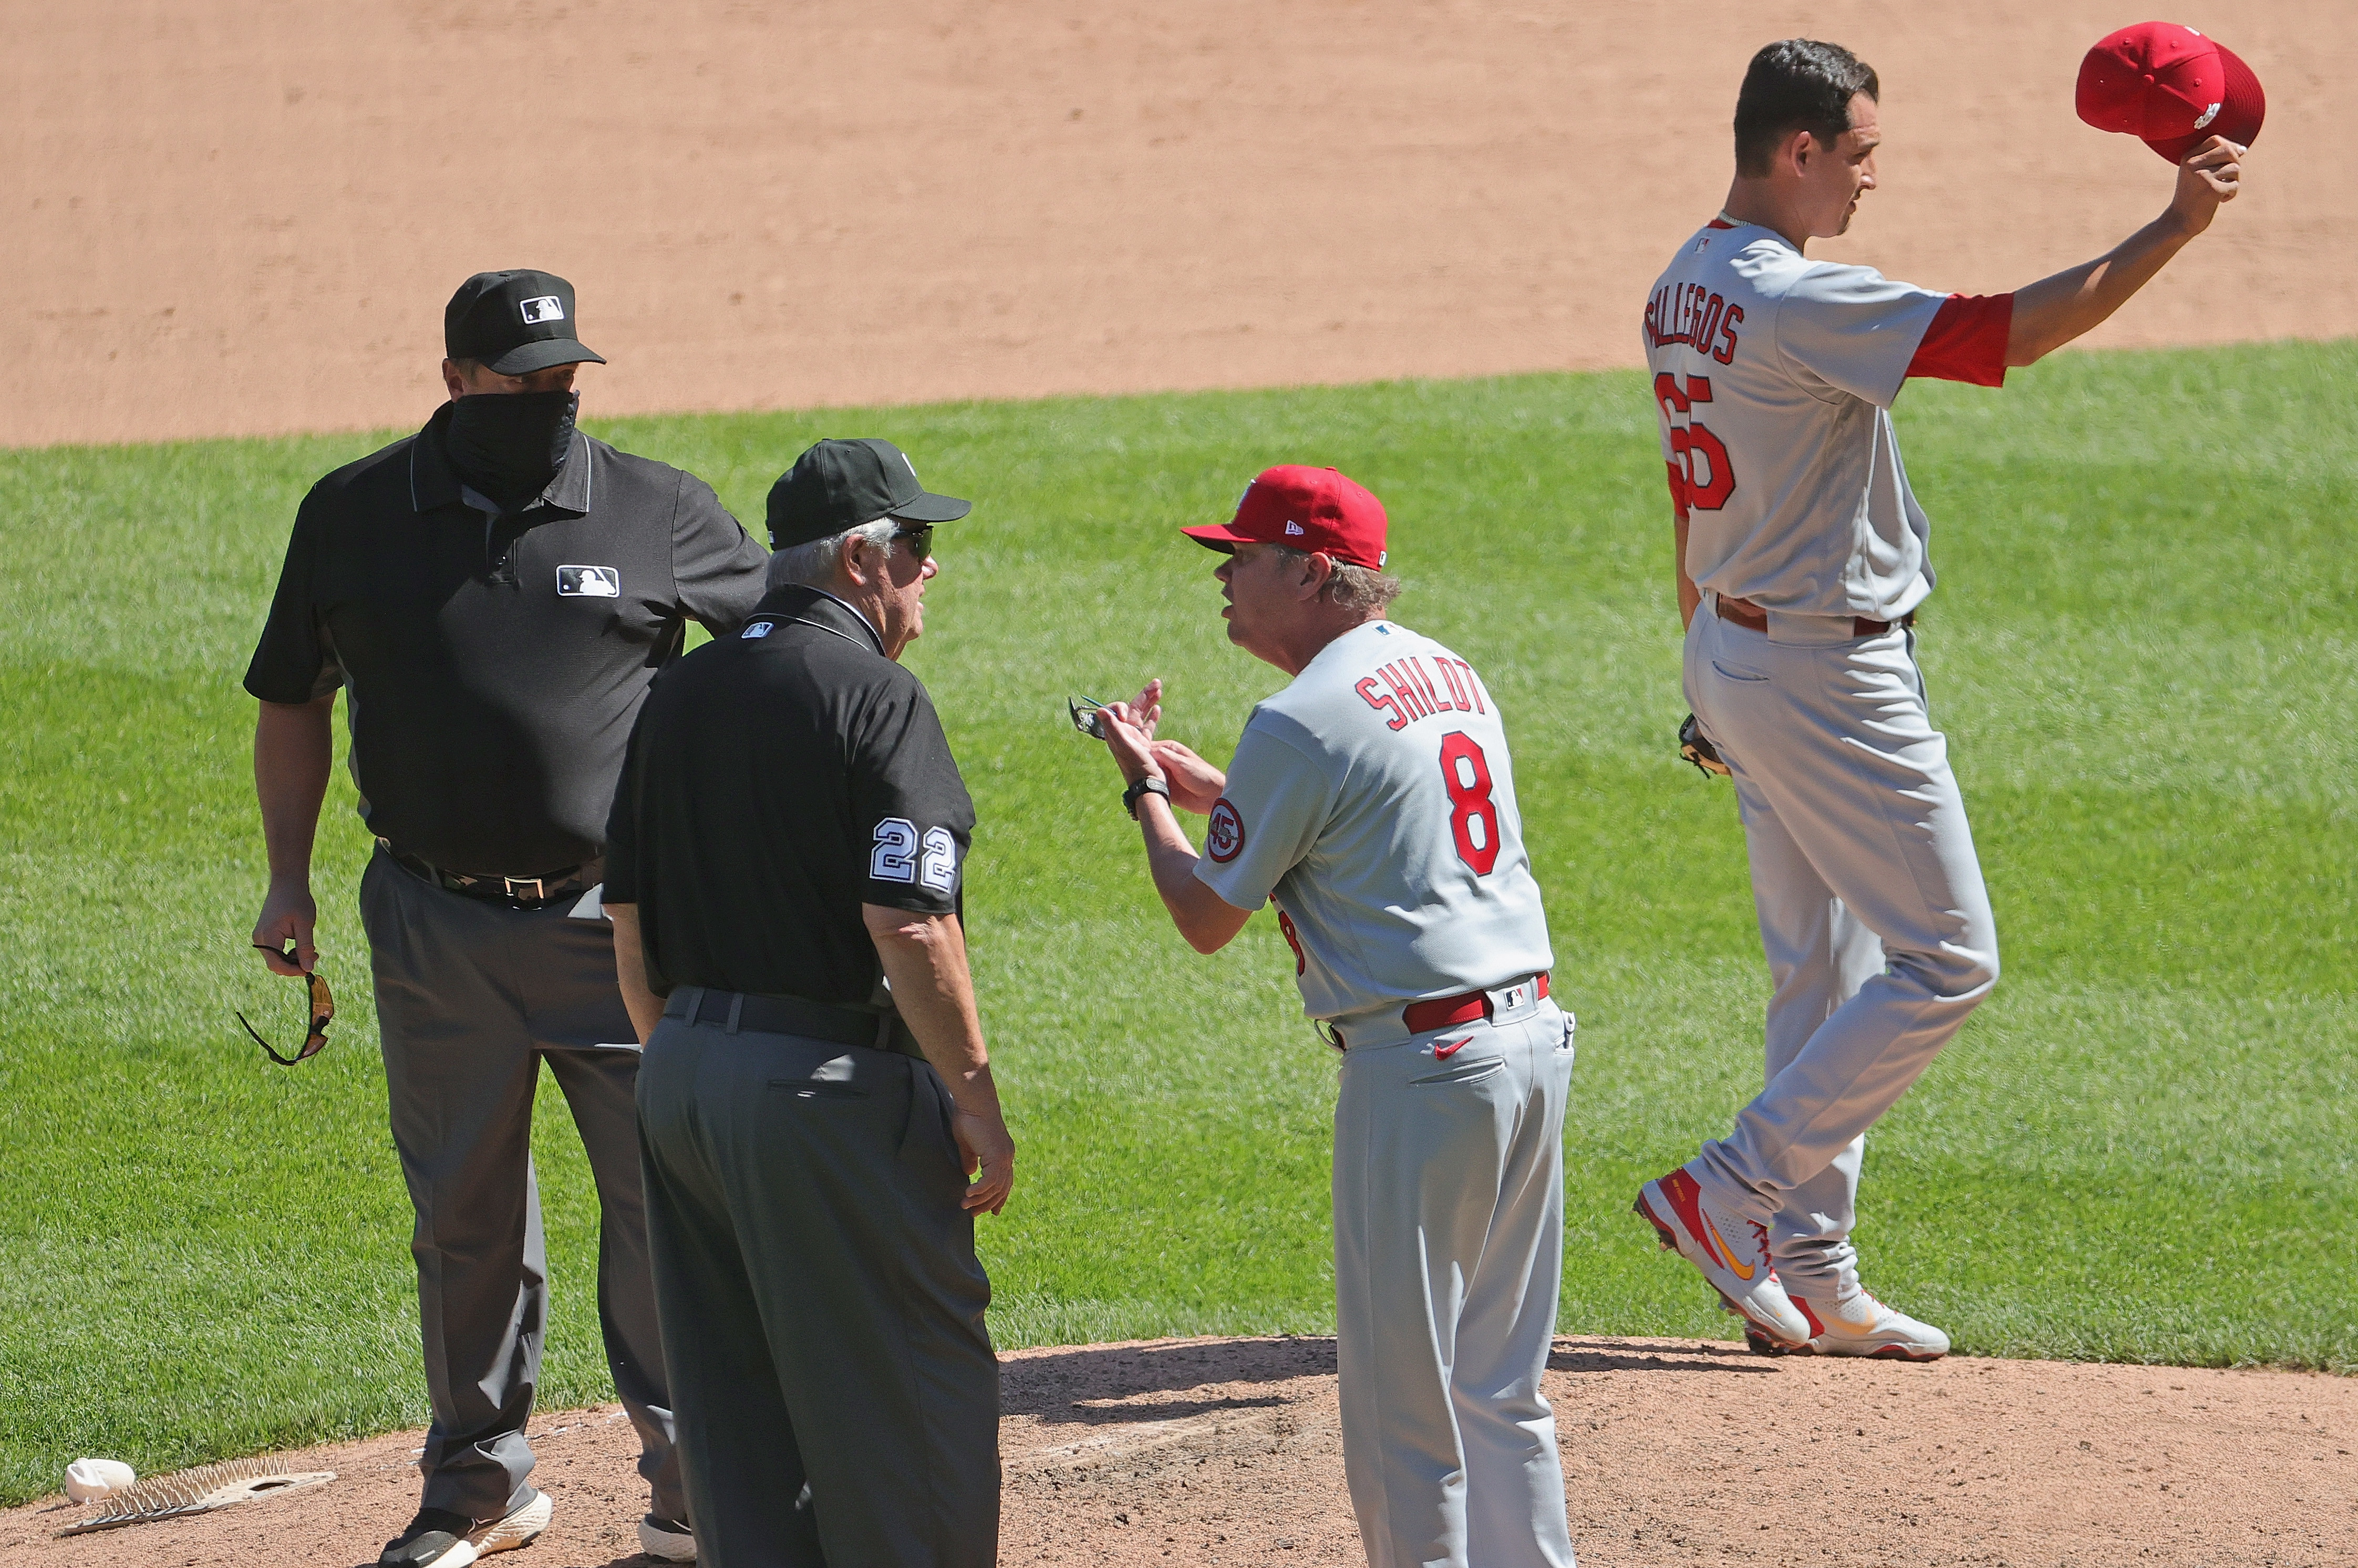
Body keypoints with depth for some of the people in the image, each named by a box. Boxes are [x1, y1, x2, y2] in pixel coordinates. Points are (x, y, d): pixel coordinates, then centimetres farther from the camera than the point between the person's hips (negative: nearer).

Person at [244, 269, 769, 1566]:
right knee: (463, 1214, 10)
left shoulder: (659, 512, 0)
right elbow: (293, 701, 14)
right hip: (436, 926, 1)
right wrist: (288, 878, 8)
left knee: (667, 1194, -3)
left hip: (620, 925, -1)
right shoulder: (354, 516, 3)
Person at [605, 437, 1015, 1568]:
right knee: (916, 1391, 1)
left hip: (684, 1079, 8)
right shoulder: (872, 692, -12)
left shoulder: (679, 693, 11)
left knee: (736, 1399, 12)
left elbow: (628, 924, 14)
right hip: (833, 1087, -8)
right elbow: (907, 925, -20)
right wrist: (974, 1096, -14)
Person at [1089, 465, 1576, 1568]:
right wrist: (1208, 785, 25)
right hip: (1535, 1041, 9)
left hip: (1420, 1067, -9)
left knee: (1401, 1395, -1)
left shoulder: (1304, 721, -12)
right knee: (1501, 1385, 15)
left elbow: (1206, 918, -4)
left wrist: (1146, 790, 12)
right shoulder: (1450, 673, 14)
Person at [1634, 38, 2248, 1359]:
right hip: (1832, 679, -10)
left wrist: (1712, 676, 24)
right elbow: (2009, 334, -30)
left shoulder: (1686, 289, 8)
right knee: (1948, 959, -2)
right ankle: (1728, 1194, -3)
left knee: (1822, 973, 14)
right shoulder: (1799, 302, -24)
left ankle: (1811, 1281, 17)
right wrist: (2176, 228, -27)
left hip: (1736, 650, 10)